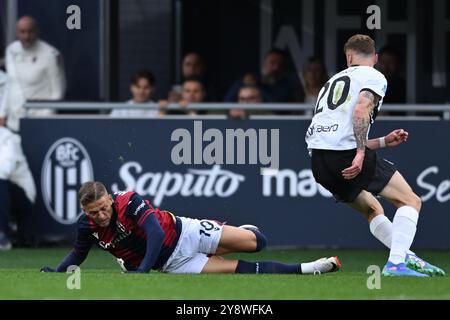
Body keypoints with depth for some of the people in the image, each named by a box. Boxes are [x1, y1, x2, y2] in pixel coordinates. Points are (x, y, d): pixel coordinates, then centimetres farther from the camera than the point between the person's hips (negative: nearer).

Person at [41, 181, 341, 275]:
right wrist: (56, 272, -8)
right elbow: (77, 255, 10)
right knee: (237, 269, -6)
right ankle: (303, 270, 10)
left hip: (182, 233, -3)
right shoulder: (88, 227, -9)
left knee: (255, 242, -7)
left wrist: (142, 270, -39)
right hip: (171, 264, 3)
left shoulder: (129, 202, -23)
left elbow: (156, 232, -31)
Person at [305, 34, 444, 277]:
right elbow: (361, 110, -15)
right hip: (347, 153, -7)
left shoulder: (333, 81, 30)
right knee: (410, 201, -1)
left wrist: (383, 142, 34)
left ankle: (407, 258, 15)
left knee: (372, 209, 26)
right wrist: (361, 152, -19)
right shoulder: (374, 77, 7)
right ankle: (396, 263, -17)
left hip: (318, 160, 7)